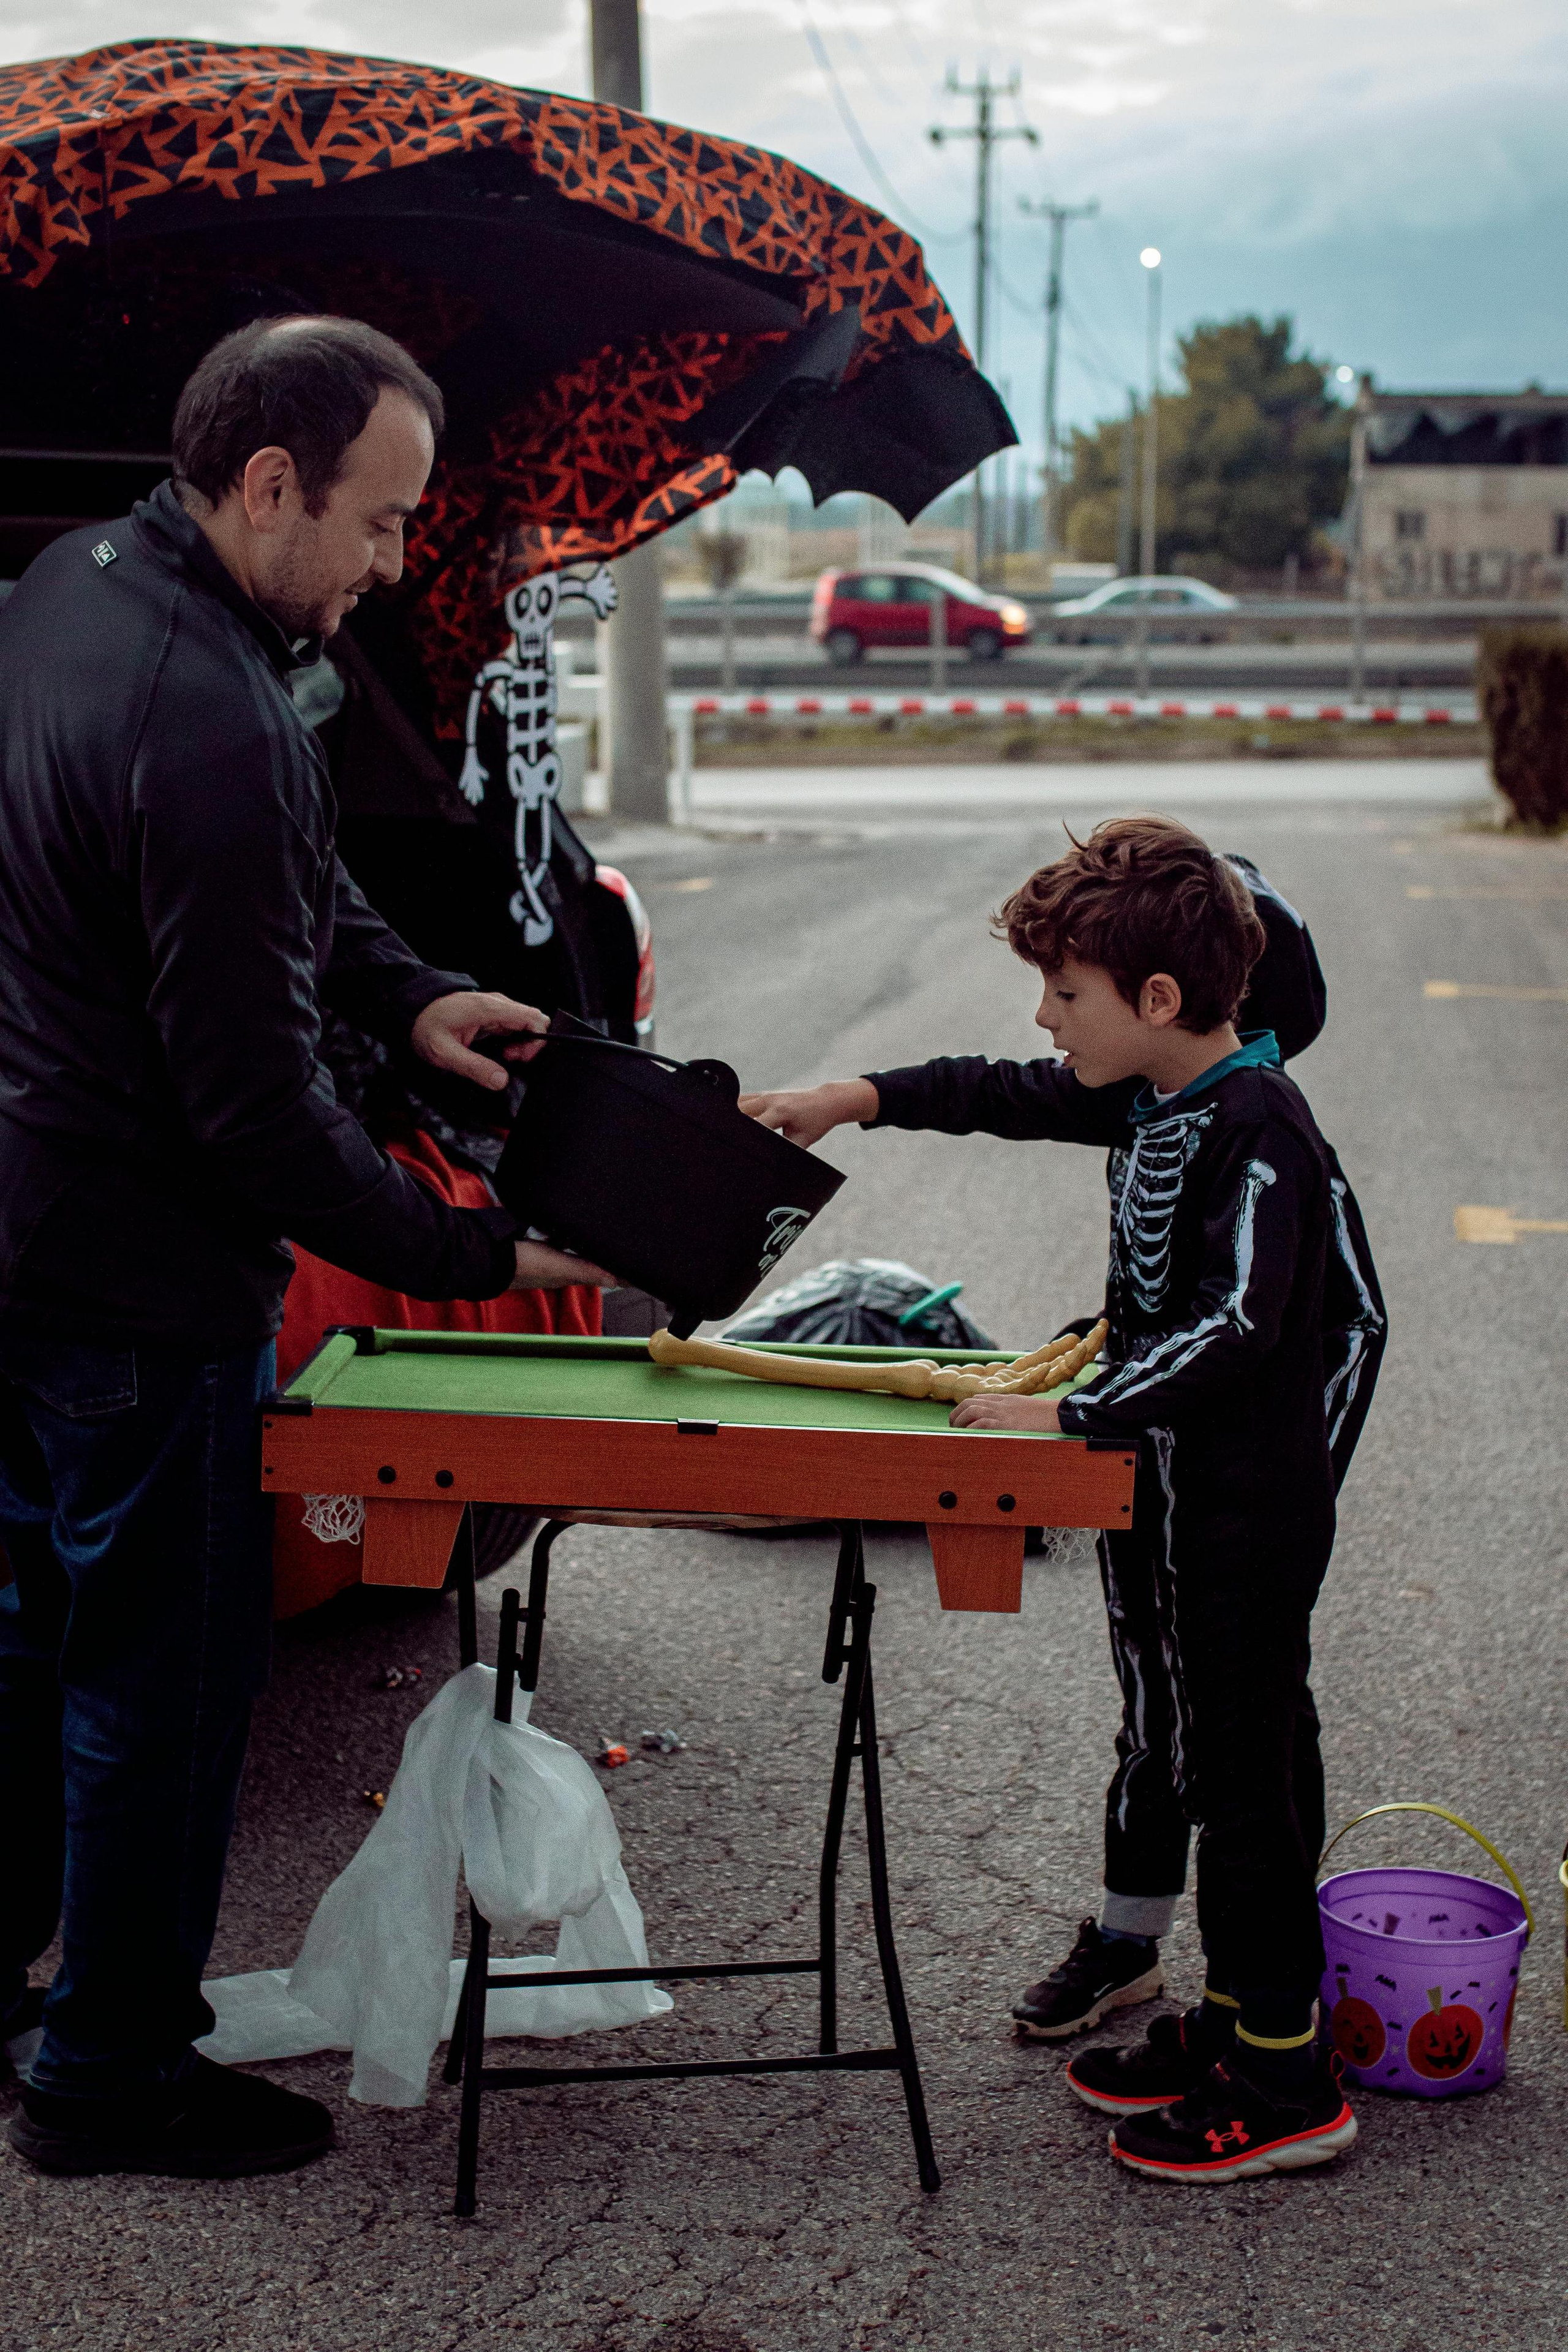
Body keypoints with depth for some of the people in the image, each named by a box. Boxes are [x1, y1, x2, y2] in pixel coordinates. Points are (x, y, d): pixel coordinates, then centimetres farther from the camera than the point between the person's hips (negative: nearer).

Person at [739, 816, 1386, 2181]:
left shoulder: (1257, 1130, -22)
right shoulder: (1150, 1098, 6)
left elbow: (1235, 1329, -29)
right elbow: (1016, 1095, 21)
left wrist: (1074, 1418, -29)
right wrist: (861, 1097, 15)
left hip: (1247, 1523, -10)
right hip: (1170, 1503, 10)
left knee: (1248, 1774, -2)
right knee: (1188, 1761, 17)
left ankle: (1286, 2081, 8)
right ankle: (1233, 2016, 31)